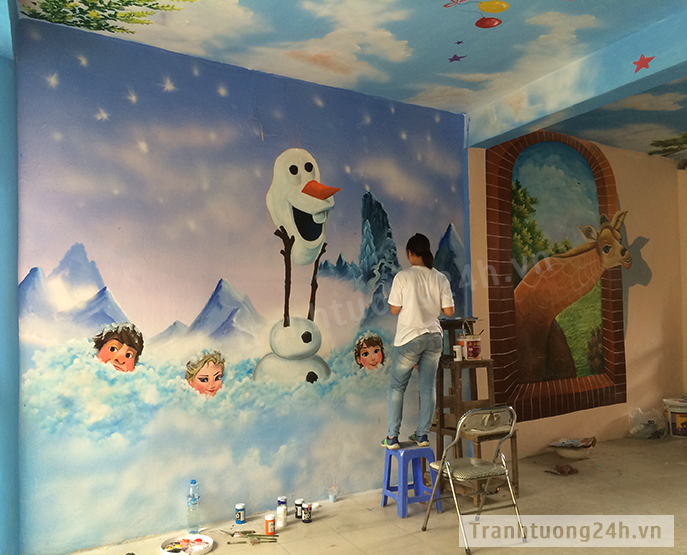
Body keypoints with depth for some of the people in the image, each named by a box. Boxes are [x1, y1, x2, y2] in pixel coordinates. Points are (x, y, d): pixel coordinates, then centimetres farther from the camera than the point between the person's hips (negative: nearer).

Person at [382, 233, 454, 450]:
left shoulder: (403, 277, -9)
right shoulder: (441, 279, 2)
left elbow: (394, 309, -4)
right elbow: (449, 311, 2)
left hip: (410, 337, -4)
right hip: (434, 337, 4)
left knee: (396, 387, 7)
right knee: (428, 387, 11)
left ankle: (392, 437, 9)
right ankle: (422, 434, 17)